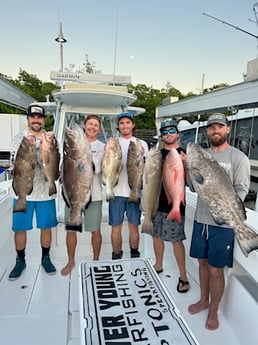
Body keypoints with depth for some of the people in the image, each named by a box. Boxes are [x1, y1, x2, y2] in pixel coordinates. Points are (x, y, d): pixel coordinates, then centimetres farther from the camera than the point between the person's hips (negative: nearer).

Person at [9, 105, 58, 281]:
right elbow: (16, 162, -7)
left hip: (46, 191, 1)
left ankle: (46, 258, 29)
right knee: (20, 228, 7)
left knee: (46, 227, 9)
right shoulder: (19, 139, 4)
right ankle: (20, 261, 27)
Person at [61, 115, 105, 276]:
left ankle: (96, 260, 28)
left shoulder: (102, 147, 1)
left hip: (94, 194, -2)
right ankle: (71, 261, 29)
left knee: (95, 230, 8)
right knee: (71, 229, 10)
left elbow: (96, 169, -14)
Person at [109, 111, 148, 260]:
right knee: (116, 227, 6)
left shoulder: (142, 144, 8)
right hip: (116, 191, 0)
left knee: (134, 226, 10)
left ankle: (135, 256, 27)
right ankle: (116, 257, 21)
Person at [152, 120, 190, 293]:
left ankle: (183, 276, 14)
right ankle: (158, 265, 36)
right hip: (157, 201, 6)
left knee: (176, 240, 0)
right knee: (157, 235, 16)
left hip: (175, 203, -5)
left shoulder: (184, 154, -5)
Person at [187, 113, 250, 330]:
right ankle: (204, 300, 39)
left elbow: (242, 189, -10)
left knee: (216, 270, 5)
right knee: (203, 262, 18)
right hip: (201, 219, 5)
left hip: (223, 223, -5)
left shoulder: (238, 157, -7)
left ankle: (213, 312, 27)